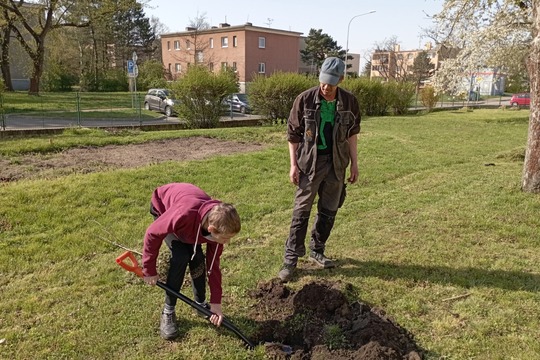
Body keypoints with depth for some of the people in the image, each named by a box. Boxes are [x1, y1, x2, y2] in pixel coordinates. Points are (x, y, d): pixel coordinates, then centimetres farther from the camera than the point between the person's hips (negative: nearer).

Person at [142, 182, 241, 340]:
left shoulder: (217, 223, -28)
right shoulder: (183, 215, -47)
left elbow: (214, 264, -15)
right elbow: (152, 233, -28)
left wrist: (216, 302, -12)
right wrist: (149, 270, -17)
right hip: (163, 205, -4)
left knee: (198, 258, -9)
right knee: (181, 257, -20)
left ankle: (201, 303, 16)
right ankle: (168, 311, -3)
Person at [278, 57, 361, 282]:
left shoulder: (349, 102, -2)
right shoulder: (305, 99, -10)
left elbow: (352, 133, 9)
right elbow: (293, 133, -4)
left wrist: (354, 163, 7)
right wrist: (293, 164, -7)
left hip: (336, 164, 3)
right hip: (310, 162, -3)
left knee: (329, 211, 12)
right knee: (301, 211, 0)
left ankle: (317, 250, 30)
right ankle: (291, 258, 9)